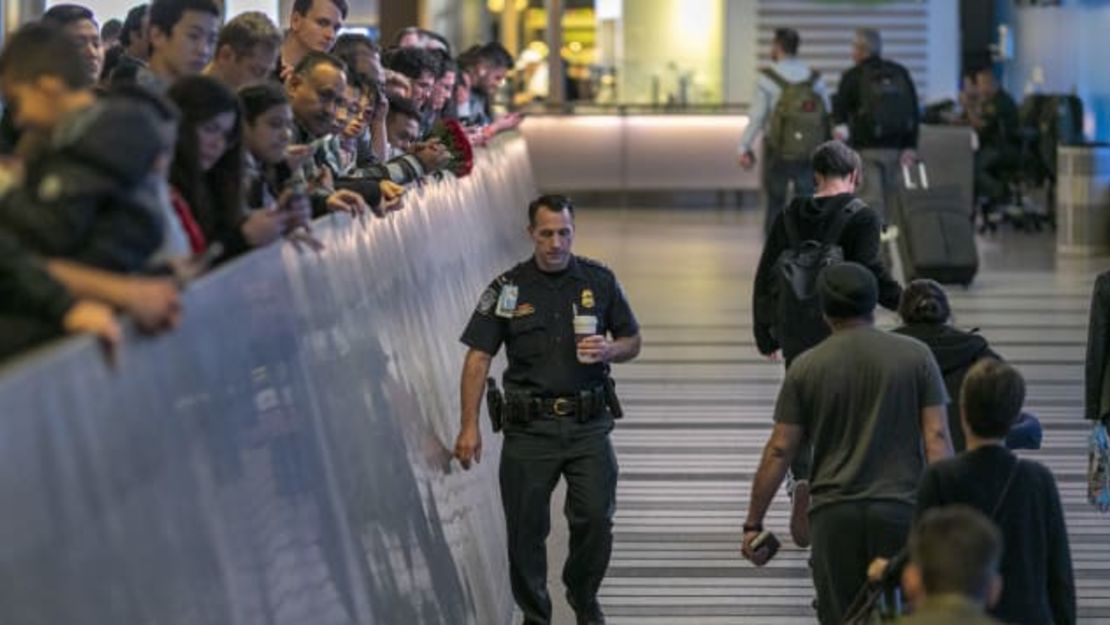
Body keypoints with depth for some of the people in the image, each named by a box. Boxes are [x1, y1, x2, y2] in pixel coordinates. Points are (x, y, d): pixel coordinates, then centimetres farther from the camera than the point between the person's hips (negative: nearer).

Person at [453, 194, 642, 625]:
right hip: (529, 427, -1)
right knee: (525, 527, 3)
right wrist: (469, 426, -9)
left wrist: (608, 351, -12)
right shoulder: (508, 288, 0)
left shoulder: (599, 280, 4)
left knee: (596, 520, -4)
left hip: (589, 424, 1)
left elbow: (632, 342, 12)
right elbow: (478, 358, -2)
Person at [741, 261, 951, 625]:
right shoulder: (915, 356, 2)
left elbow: (779, 450, 1)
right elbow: (937, 438, -5)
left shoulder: (806, 368, 2)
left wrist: (753, 523, 7)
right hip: (900, 509, 0)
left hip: (834, 512, 0)